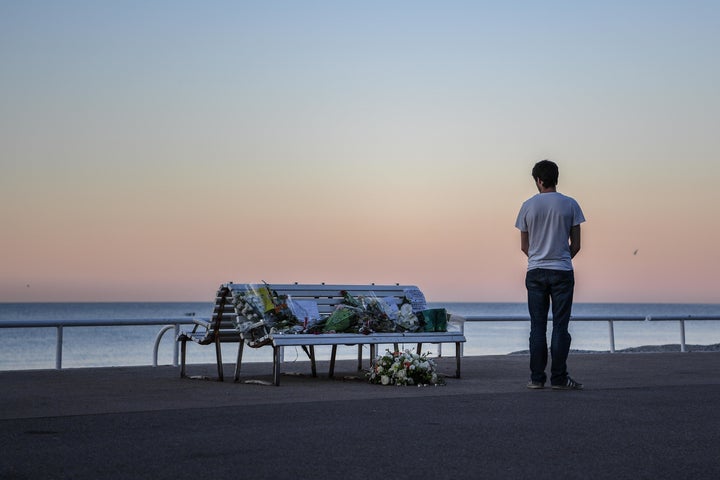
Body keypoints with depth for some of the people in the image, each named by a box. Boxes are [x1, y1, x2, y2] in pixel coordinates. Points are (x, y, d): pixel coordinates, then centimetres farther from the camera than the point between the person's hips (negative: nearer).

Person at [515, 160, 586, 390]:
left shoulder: (528, 206, 1)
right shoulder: (570, 205, -1)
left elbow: (524, 246, 6)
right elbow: (576, 245, 1)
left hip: (535, 272, 1)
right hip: (562, 272, -1)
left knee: (538, 326, 5)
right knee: (560, 326, 2)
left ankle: (537, 377, 7)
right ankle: (559, 378, 2)